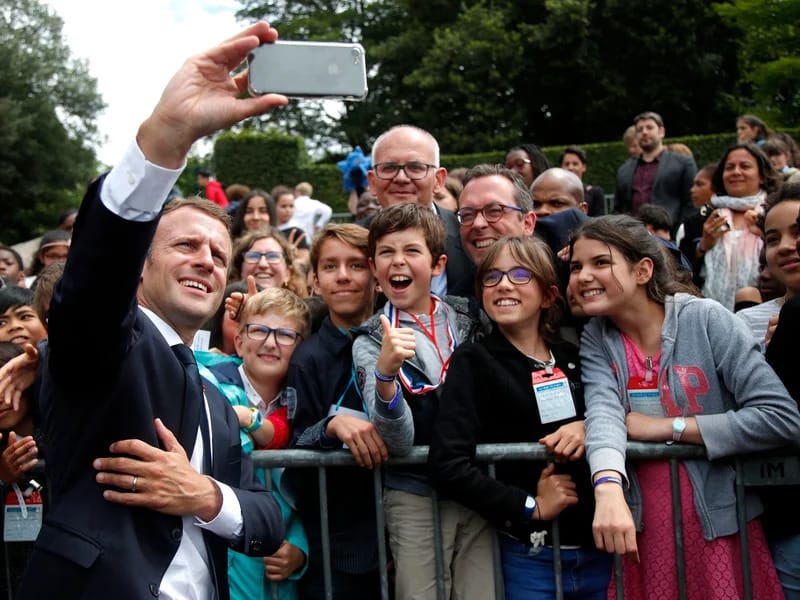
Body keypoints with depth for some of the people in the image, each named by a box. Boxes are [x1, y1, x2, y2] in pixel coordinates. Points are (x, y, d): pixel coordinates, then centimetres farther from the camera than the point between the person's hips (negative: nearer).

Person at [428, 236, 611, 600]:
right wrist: (530, 506, -14)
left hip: (598, 550, 4)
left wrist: (590, 425, -9)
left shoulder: (573, 358, 8)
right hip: (529, 556, -4)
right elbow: (447, 463, -16)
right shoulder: (473, 362, -5)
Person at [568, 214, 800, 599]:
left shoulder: (706, 319, -10)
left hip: (720, 526, -3)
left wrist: (668, 427, -17)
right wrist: (608, 490, -38)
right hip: (640, 532, 3)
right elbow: (603, 411, -19)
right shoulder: (595, 340, 0)